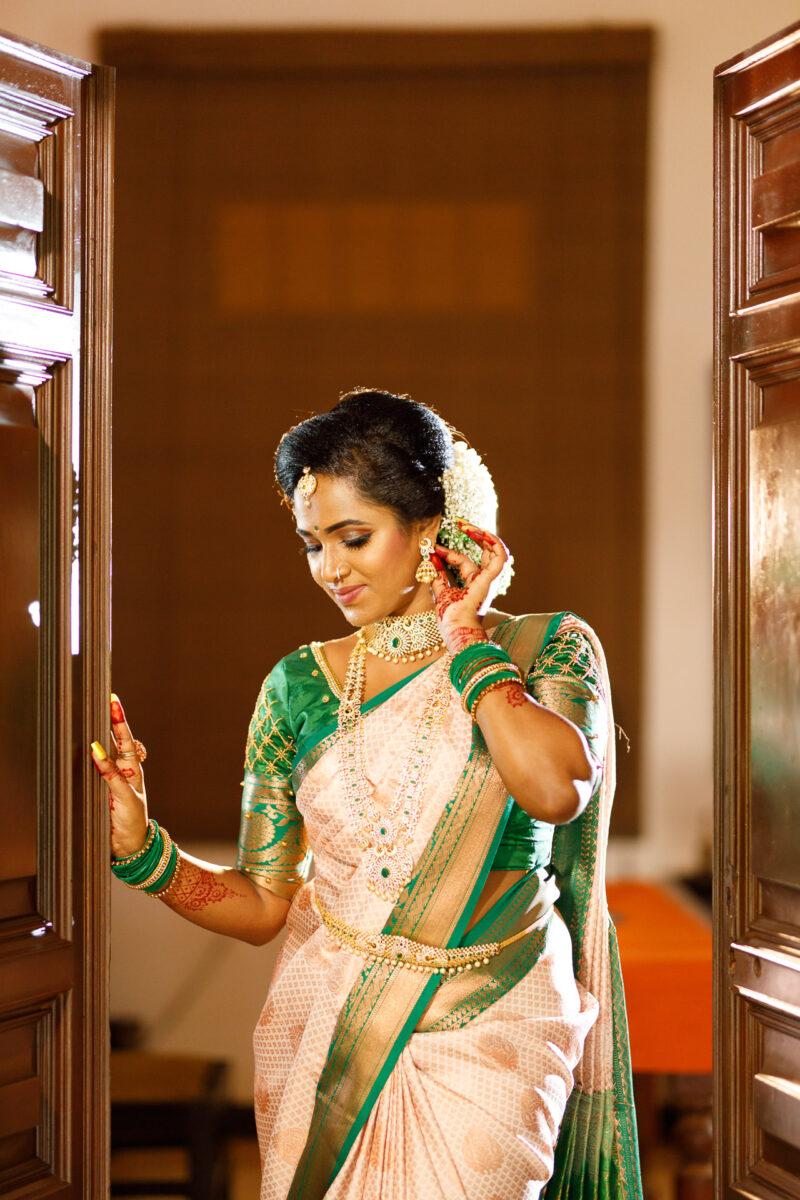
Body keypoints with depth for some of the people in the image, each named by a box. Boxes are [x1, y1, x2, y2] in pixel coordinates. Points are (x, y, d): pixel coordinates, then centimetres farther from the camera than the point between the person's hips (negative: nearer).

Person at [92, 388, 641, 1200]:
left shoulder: (547, 648, -3)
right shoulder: (300, 684, 3)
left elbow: (555, 790, -25)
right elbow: (263, 905, 4)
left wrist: (464, 637, -12)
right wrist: (141, 849, -14)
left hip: (486, 1040, -2)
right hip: (325, 1034, 2)